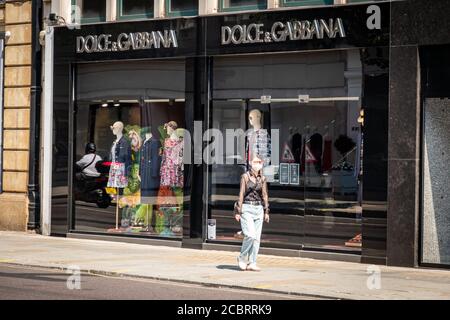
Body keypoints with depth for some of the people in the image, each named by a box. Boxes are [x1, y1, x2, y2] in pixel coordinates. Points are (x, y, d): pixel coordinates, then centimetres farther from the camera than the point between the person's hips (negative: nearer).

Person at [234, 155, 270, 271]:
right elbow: (241, 194, -2)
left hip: (258, 208, 4)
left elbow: (265, 195, 14)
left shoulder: (262, 179, 9)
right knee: (250, 235, -16)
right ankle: (242, 258, 4)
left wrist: (266, 212, 10)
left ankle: (252, 263, 7)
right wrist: (238, 211, -5)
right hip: (247, 208, -4)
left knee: (257, 237, 1)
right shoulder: (245, 176, -2)